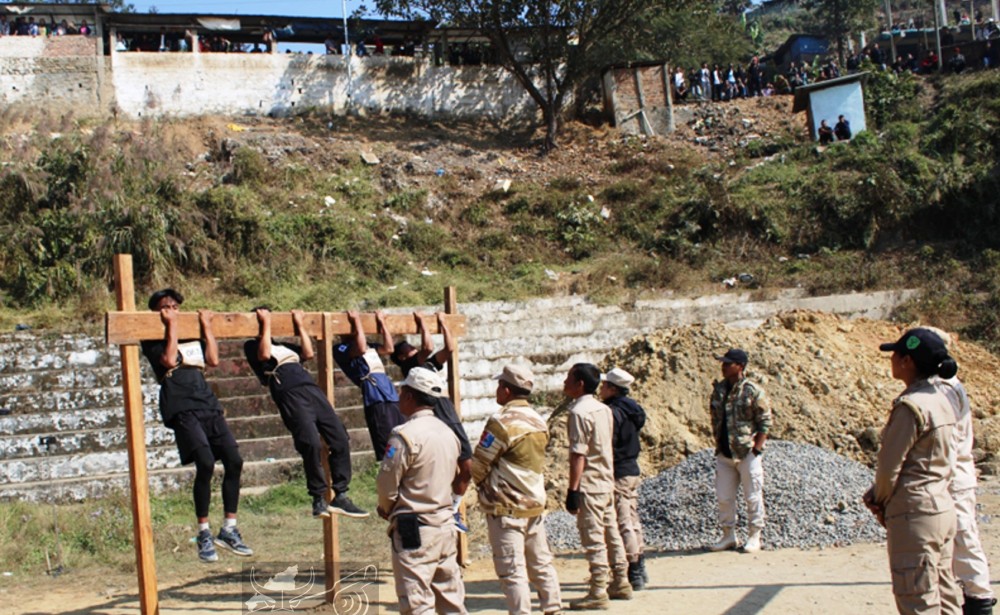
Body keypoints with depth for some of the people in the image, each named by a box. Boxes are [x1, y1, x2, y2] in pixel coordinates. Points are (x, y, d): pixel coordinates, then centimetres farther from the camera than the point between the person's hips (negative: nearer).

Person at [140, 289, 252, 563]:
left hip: (208, 404, 6)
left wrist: (206, 327, 13)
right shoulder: (154, 340, 8)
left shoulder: (192, 335, 24)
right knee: (205, 463, -22)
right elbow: (169, 360, -10)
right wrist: (171, 327, -4)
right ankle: (204, 534, -9)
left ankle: (229, 530, 6)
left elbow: (213, 359, 13)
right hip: (181, 407, -6)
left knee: (234, 461, -5)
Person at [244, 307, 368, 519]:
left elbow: (309, 353, 23)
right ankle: (319, 499, -9)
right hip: (289, 392, -7)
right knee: (311, 443, -22)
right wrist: (266, 325, 4)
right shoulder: (253, 346, 16)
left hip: (311, 388, 7)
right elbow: (264, 354, -4)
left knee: (340, 440, -3)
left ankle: (340, 497, 3)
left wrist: (299, 325, 26)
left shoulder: (283, 345, 35)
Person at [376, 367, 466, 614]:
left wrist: (385, 509, 9)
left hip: (414, 529, -8)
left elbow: (387, 485, -12)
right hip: (445, 524, 8)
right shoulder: (448, 433, 8)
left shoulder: (405, 435, -16)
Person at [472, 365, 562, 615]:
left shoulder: (502, 422, -15)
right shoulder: (539, 422, 9)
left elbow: (478, 464, -11)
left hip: (506, 507, -8)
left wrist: (482, 483, 10)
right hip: (536, 502, 8)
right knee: (541, 564, 15)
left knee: (512, 570, -5)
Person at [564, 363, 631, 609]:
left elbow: (578, 455, -20)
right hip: (608, 482, 9)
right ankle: (621, 583, 23)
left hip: (589, 485, -9)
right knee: (611, 534, 15)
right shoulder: (604, 409, 9)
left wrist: (572, 491, -19)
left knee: (593, 540, -4)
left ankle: (598, 593, -2)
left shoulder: (579, 412, -16)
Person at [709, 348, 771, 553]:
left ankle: (754, 537, 14)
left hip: (747, 453, -6)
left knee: (753, 496, 3)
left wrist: (756, 449, -13)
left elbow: (765, 423, -8)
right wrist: (718, 444, 8)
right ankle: (728, 536, 20)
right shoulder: (718, 390, 8)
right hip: (724, 453, 6)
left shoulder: (753, 391, -9)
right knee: (724, 497, 8)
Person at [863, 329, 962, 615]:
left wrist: (880, 502, 4)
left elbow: (889, 465, -15)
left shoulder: (910, 406, -18)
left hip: (915, 513, -9)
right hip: (944, 508, 9)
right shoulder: (941, 400, 9)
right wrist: (878, 494, 8)